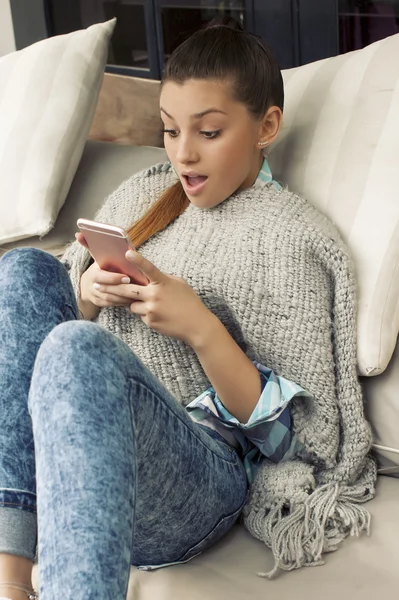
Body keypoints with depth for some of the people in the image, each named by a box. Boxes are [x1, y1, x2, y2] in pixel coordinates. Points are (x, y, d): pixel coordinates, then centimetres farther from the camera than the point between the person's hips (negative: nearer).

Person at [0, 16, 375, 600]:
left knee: (78, 350, -34)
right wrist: (88, 293, -2)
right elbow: (59, 309, 22)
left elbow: (300, 435, -6)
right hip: (73, 439, 8)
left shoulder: (291, 237, -2)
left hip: (199, 472, -7)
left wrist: (201, 329, -20)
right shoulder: (145, 192, 17)